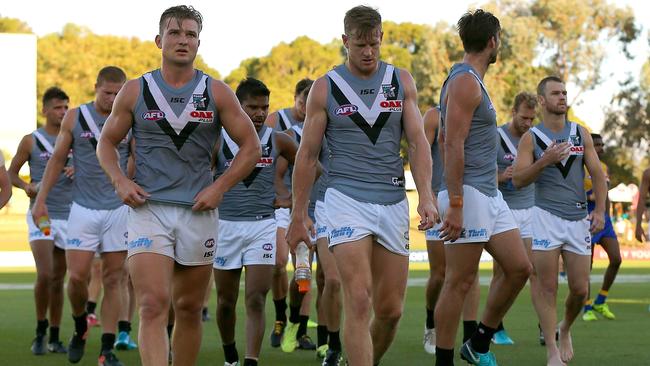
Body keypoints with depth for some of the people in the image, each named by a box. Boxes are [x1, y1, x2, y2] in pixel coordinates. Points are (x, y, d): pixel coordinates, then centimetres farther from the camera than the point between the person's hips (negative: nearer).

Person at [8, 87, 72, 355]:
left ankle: (54, 337, 14)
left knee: (58, 279, 7)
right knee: (44, 275, -17)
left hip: (68, 216, 3)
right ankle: (40, 332, 0)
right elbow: (11, 173, 7)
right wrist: (27, 186, -13)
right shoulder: (31, 141, 1)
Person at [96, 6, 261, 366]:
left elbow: (251, 147, 6)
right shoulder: (135, 91, 4)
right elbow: (107, 142, 13)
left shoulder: (216, 93, 3)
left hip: (198, 211, 2)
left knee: (189, 309, 10)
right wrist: (119, 180, -5)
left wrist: (219, 187, -5)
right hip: (148, 209, -1)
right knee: (152, 306, -16)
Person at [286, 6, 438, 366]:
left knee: (391, 309, 7)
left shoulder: (402, 81, 8)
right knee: (359, 302, -16)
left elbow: (417, 141, 3)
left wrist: (426, 196, -11)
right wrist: (298, 215, 3)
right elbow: (307, 156, 5)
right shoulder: (325, 88, 1)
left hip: (393, 201, 3)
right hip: (347, 199, -3)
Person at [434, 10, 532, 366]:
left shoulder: (471, 80, 19)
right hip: (468, 195, -10)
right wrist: (454, 205, -23)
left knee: (518, 268, 8)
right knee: (459, 283, -5)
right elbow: (452, 145, -20)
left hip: (490, 195, 10)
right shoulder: (465, 82, -13)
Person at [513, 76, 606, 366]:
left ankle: (565, 330, 31)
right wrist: (545, 161, -19)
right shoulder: (531, 138, 1)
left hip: (578, 219, 3)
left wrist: (600, 210, -4)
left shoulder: (581, 134, 10)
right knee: (547, 287, -7)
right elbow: (518, 180, -5)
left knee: (580, 289, 3)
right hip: (546, 215, -3)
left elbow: (597, 174, 9)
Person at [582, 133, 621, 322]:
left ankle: (600, 302, 11)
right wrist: (589, 197, -21)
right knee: (587, 265, -3)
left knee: (616, 259, -4)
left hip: (604, 218, 7)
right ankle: (587, 308, 8)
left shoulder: (604, 168, 14)